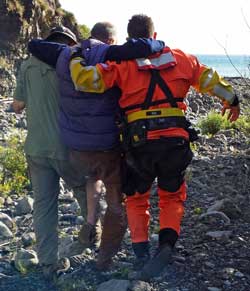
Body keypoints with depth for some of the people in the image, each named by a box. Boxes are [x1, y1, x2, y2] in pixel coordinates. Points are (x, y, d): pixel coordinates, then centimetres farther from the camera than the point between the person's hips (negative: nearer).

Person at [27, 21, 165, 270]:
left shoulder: (65, 56, 3)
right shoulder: (107, 55, -14)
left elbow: (34, 45, 15)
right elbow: (141, 48, -30)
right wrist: (159, 45, -8)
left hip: (75, 150, 5)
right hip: (107, 148, -5)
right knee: (118, 203, 14)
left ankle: (89, 225, 30)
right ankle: (105, 258, 20)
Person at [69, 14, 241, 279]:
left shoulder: (122, 64, -3)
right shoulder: (180, 58, 7)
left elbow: (86, 80, -13)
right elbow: (209, 79, 16)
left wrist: (76, 58, 7)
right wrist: (231, 99, 33)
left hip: (140, 145, -1)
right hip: (176, 143, 2)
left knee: (136, 198, 22)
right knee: (172, 198, 23)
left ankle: (142, 253, 8)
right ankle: (166, 244, -2)